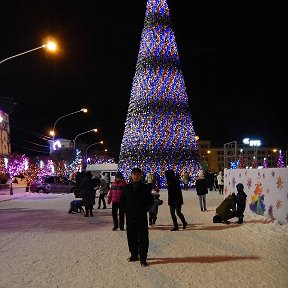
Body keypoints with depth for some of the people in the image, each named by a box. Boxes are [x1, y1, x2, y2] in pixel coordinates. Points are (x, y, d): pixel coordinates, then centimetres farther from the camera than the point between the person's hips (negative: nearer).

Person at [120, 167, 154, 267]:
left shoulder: (145, 187, 0)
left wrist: (145, 210, -5)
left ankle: (143, 258, 2)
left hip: (142, 216, -2)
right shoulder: (127, 187, 6)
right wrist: (125, 210, 3)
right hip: (130, 216, 2)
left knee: (143, 237, -3)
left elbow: (150, 200, 4)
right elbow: (122, 200, 13)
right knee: (131, 236, 9)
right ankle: (134, 255, 23)